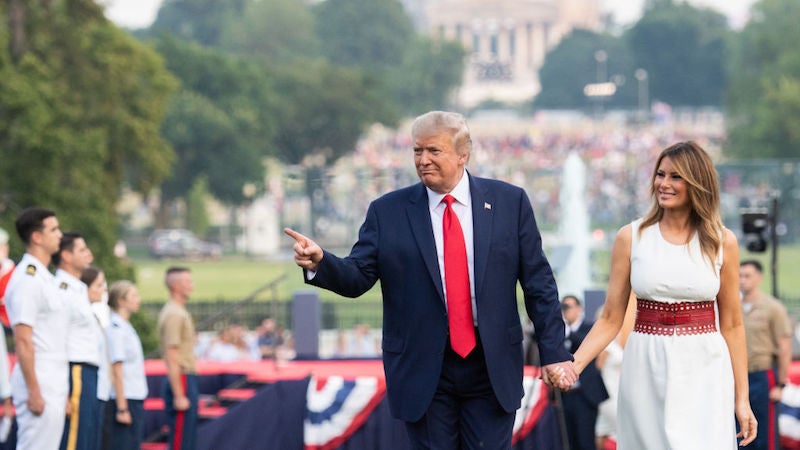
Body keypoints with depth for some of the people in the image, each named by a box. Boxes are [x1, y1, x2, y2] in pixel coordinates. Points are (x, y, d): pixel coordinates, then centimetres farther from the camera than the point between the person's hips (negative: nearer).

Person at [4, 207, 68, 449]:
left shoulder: (45, 277, 16)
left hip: (54, 384, 10)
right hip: (39, 385, -10)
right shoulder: (27, 279, -14)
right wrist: (34, 391, -21)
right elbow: (22, 341, -19)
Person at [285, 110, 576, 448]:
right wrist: (320, 262, -22)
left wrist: (553, 352, -1)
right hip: (423, 368, 0)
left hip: (492, 367, 0)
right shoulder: (388, 212, 1)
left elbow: (538, 283, 3)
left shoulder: (509, 202, 2)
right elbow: (357, 277, -1)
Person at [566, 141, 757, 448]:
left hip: (704, 373, 0)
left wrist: (742, 399, 4)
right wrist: (573, 364, -14)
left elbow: (731, 325, 6)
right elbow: (611, 319, 2)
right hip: (646, 371, 0)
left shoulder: (721, 242, 2)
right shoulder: (631, 238, 2)